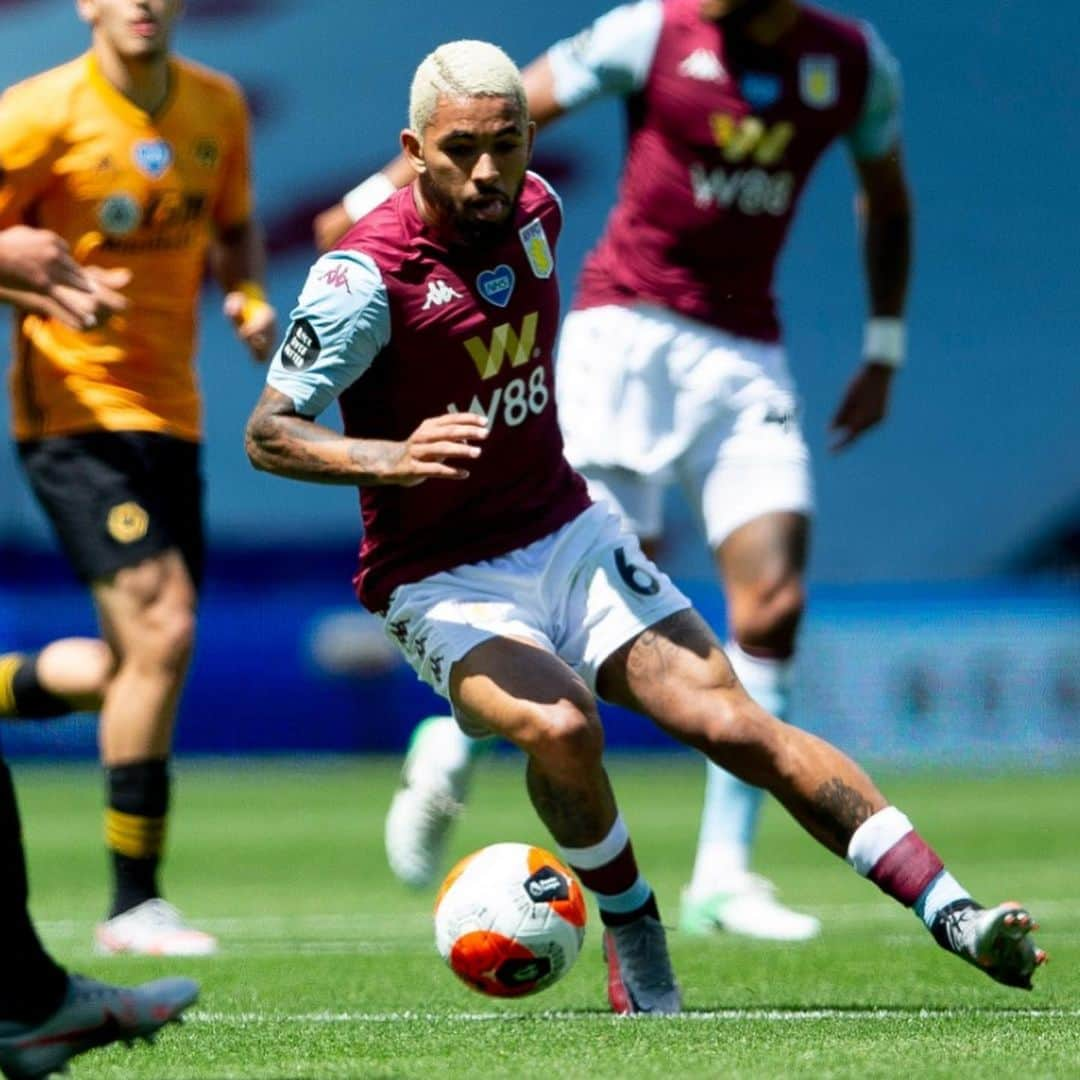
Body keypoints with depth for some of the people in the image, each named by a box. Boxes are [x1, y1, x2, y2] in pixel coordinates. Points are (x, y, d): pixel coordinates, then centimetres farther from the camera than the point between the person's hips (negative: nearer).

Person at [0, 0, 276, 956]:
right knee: (162, 630, -18)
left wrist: (250, 297, 0)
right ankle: (133, 906, -9)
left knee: (139, 666, 9)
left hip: (169, 412, 7)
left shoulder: (217, 107, 6)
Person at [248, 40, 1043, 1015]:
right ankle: (633, 937, -7)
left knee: (735, 722, -11)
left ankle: (954, 915, -12)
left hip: (567, 533, 5)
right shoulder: (366, 274, -18)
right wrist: (391, 459, -33)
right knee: (561, 726, -33)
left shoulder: (535, 210, 2)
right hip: (441, 581, -5)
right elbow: (268, 434, -18)